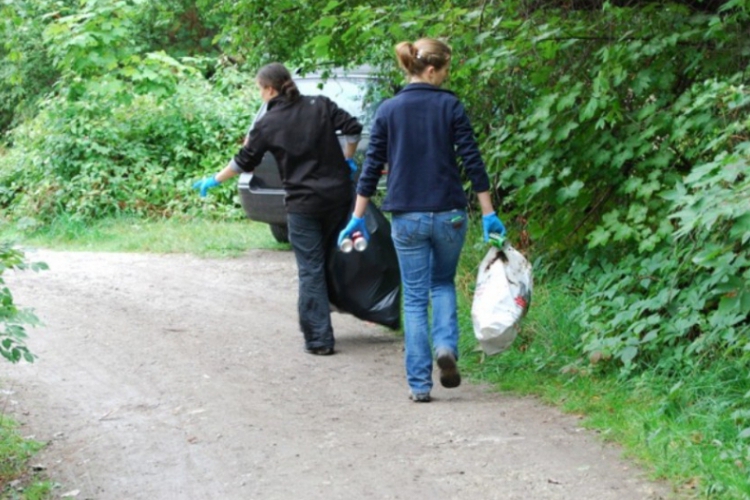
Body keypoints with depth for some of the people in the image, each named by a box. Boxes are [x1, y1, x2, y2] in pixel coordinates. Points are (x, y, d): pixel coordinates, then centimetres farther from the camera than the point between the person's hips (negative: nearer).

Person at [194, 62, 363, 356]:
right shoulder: (320, 106, 3)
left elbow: (244, 162, 2)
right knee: (333, 259, 16)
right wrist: (348, 160, 13)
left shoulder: (268, 125, -5)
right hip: (338, 195, 4)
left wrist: (214, 181, 17)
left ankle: (319, 339, 0)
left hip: (303, 203, -4)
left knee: (310, 270, 2)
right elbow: (352, 128, -2)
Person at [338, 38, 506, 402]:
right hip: (448, 214, -1)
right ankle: (445, 345, -4)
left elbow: (371, 167, 1)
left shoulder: (388, 110, 0)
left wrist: (358, 218, 7)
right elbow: (472, 162, -6)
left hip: (406, 217, 1)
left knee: (415, 299, 8)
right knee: (443, 283, 22)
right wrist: (488, 214, -1)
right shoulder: (450, 106, -4)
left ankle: (419, 384, 4)